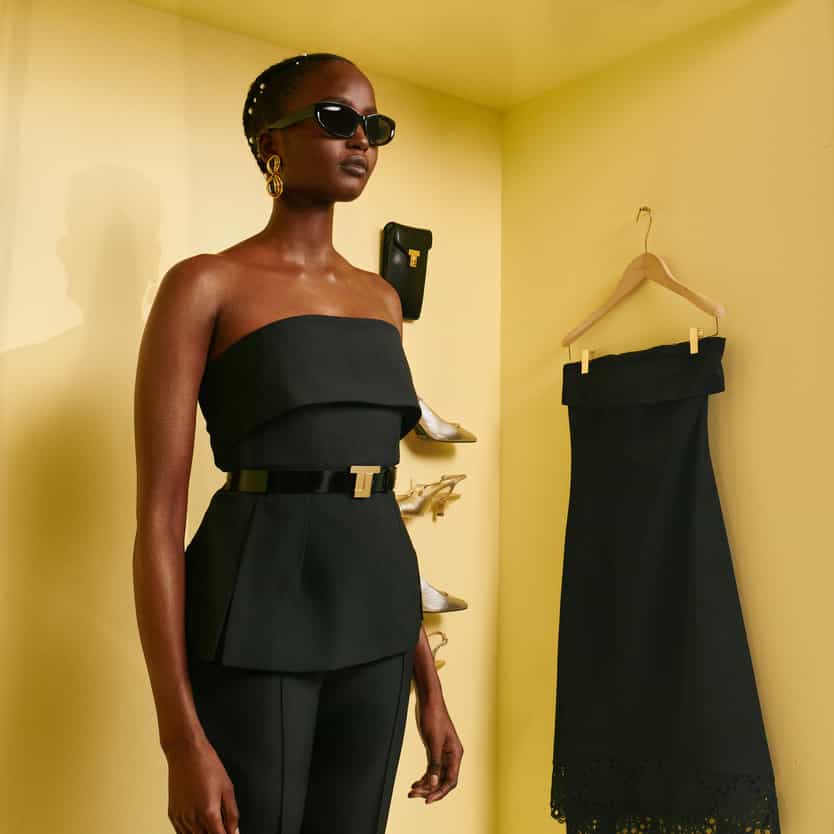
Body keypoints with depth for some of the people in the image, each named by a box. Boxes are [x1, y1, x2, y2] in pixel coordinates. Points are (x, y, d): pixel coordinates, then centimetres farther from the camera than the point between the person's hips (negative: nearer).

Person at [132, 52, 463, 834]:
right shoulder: (205, 284, -6)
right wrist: (182, 738, -14)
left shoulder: (380, 297, 13)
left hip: (369, 626, 6)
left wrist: (428, 684, 12)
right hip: (256, 624, -6)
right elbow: (156, 516, -10)